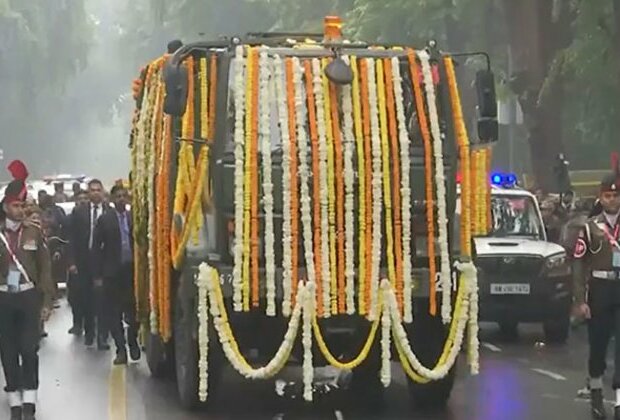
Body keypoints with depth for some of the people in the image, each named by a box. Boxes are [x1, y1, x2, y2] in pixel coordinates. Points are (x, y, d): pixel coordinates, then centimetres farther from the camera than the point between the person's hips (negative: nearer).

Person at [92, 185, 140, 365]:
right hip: (113, 271, 0)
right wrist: (98, 275, -3)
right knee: (114, 313, 1)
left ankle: (132, 342, 23)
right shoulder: (105, 220, 1)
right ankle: (121, 349, 7)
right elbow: (97, 248, 1)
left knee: (133, 309, 2)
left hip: (132, 269, 1)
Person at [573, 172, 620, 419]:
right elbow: (579, 265, -1)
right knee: (597, 343, 11)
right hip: (600, 290, 0)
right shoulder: (591, 228, 2)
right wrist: (580, 301, -8)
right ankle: (596, 392, 32)